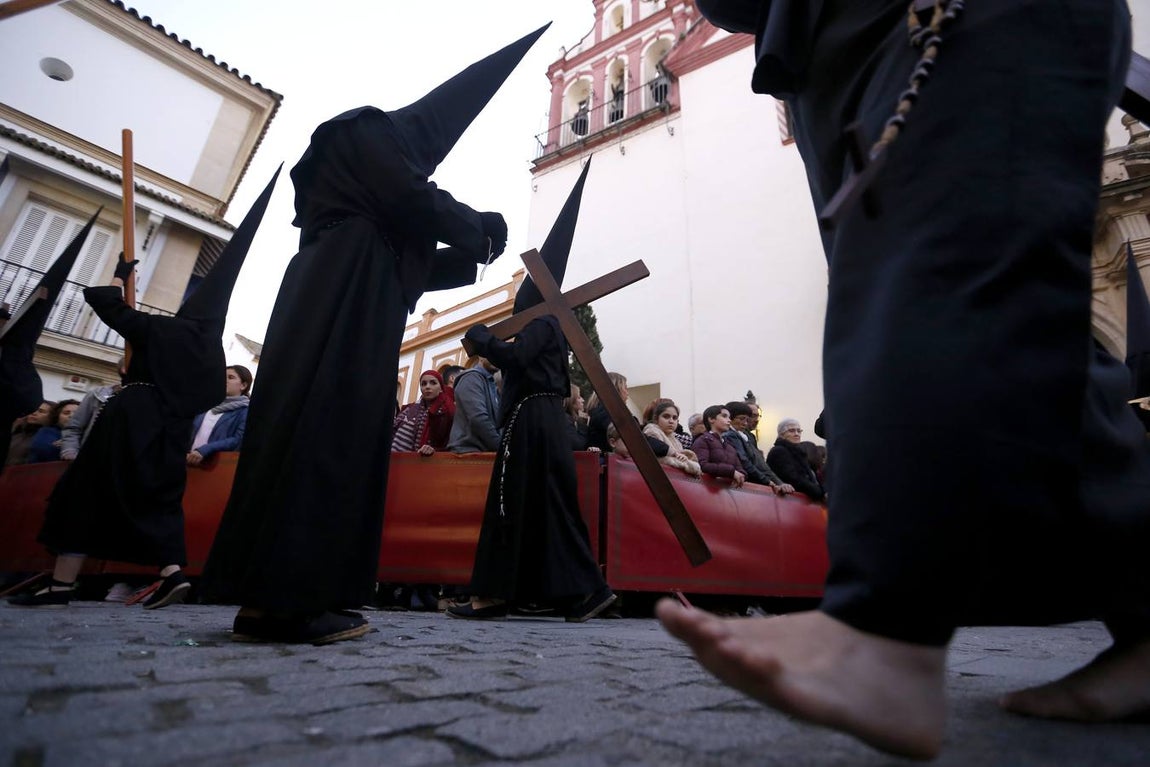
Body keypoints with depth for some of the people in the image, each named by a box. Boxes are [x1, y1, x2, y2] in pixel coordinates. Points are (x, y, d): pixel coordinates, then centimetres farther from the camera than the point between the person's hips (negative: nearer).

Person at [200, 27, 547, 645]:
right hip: (344, 301, -9)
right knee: (326, 431, -17)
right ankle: (282, 602, -16)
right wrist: (480, 228, 7)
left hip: (346, 305, 9)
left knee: (335, 435, 1)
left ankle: (270, 600, 3)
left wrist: (470, 254, 24)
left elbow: (410, 265, 28)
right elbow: (414, 202, -9)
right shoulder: (370, 131, 10)